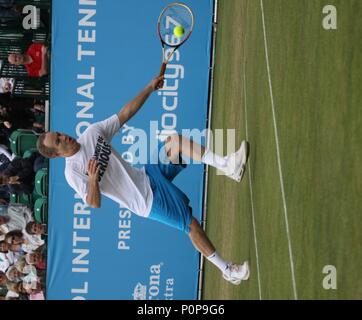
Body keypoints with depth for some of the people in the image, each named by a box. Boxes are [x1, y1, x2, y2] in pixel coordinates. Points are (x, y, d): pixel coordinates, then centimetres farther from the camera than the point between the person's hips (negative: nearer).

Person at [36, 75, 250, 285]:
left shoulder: (92, 133, 3)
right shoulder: (72, 173, -13)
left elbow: (125, 114, 5)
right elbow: (94, 203, -17)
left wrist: (150, 88, -1)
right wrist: (92, 181, -36)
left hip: (148, 175, 6)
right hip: (148, 201, -6)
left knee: (175, 140, -15)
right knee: (192, 224, -9)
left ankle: (227, 165, -19)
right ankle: (227, 269, 6)